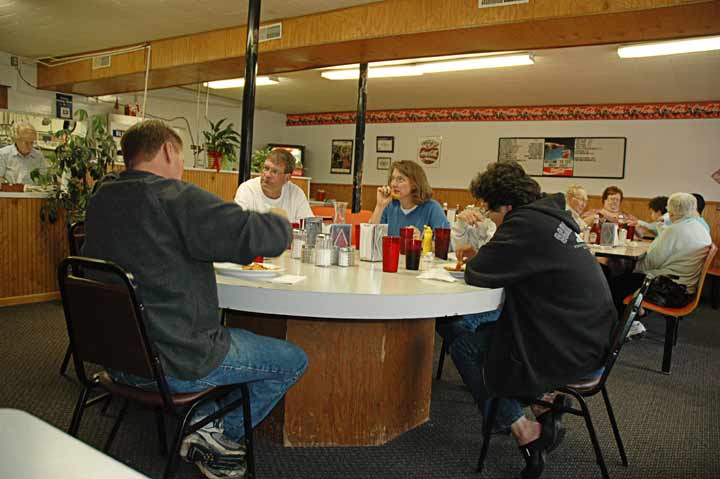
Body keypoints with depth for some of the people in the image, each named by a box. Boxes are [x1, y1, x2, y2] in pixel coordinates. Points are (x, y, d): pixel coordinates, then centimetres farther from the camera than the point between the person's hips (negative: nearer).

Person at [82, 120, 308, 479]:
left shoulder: (100, 200, 5)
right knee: (293, 360, 6)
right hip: (174, 363, -8)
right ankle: (220, 434, 12)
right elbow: (261, 236, -26)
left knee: (227, 336, 34)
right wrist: (279, 221, -3)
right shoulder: (174, 197, -21)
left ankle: (202, 420, 24)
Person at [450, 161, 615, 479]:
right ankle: (546, 402, 18)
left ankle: (522, 430, 4)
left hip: (571, 356, -9)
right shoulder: (552, 214, 10)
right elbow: (511, 267, 20)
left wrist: (472, 262, 2)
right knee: (482, 327, 22)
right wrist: (479, 259, 6)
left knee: (463, 346, 1)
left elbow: (478, 275, -20)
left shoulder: (527, 223, -20)